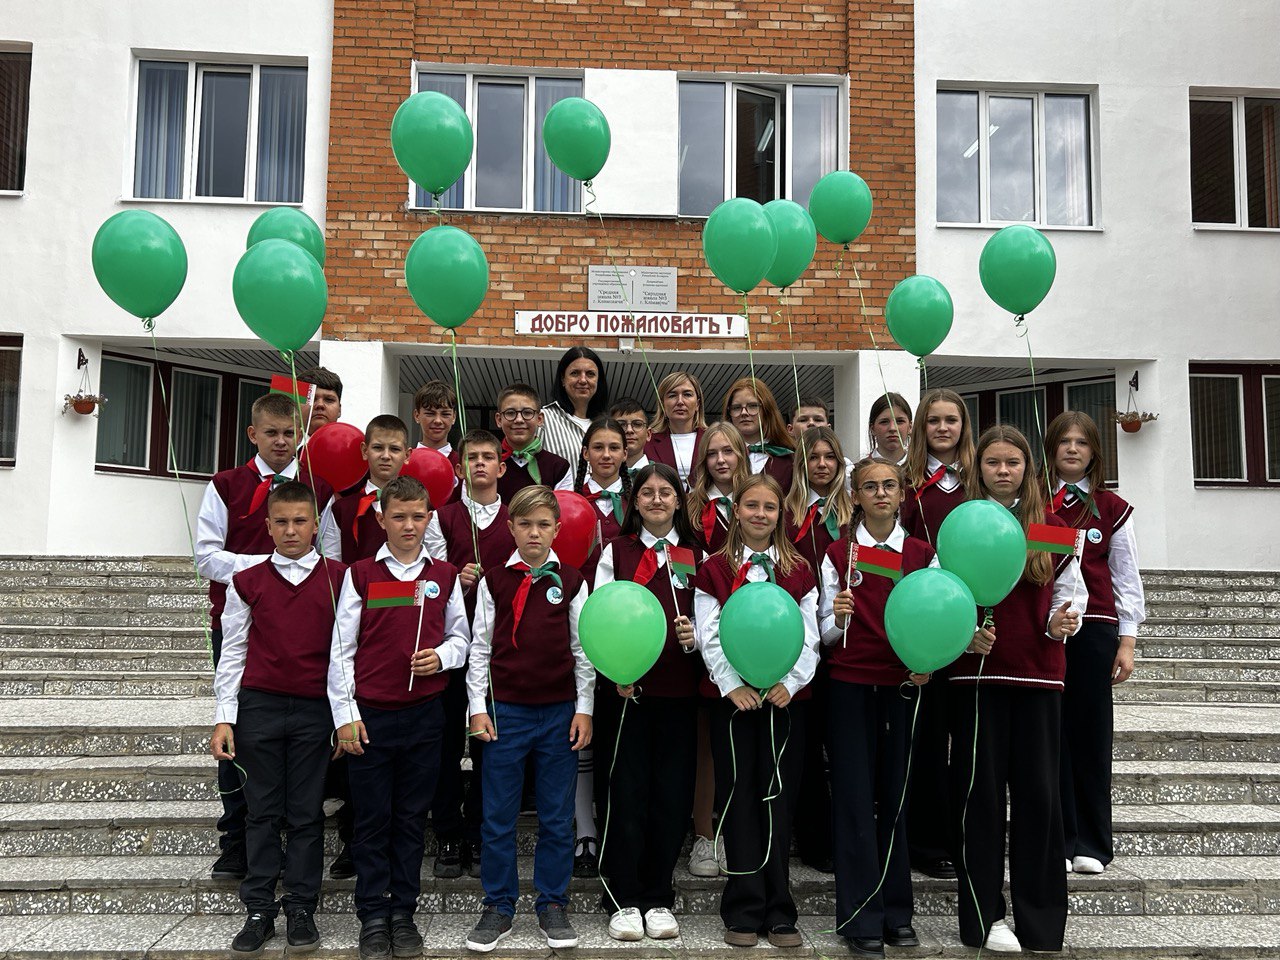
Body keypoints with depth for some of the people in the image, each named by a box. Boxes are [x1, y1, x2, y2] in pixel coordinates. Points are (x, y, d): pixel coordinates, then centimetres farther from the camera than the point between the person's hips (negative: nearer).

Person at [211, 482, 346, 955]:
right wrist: (224, 718, 3)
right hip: (259, 706, 1)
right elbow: (233, 652, 7)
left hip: (315, 709, -1)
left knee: (306, 813, 6)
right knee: (262, 811, 8)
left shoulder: (339, 579, 1)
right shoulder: (247, 582, 4)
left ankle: (301, 908, 18)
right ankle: (259, 911, 18)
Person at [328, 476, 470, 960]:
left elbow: (460, 636, 13)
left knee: (412, 818, 10)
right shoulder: (360, 574, 0)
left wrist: (441, 656, -9)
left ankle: (404, 914, 22)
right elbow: (341, 649, 0)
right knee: (372, 820, 6)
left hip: (424, 713, 2)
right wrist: (345, 714, -5)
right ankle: (373, 917, 18)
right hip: (369, 715, -1)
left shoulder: (444, 575, 6)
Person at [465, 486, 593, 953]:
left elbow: (583, 648, 5)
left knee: (557, 816, 8)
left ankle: (552, 905, 22)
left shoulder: (571, 582, 2)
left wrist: (584, 709, 1)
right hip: (506, 710, 0)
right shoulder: (494, 581, 2)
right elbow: (480, 646, 4)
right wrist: (478, 707, -1)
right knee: (497, 815, 6)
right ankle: (498, 906, 21)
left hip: (560, 712, 0)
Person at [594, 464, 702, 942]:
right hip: (626, 688, -1)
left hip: (680, 691, 2)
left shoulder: (698, 556, 11)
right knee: (626, 793, 1)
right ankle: (624, 901, 14)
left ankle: (659, 899, 19)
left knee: (672, 794, 5)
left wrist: (695, 635, -12)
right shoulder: (616, 553, 7)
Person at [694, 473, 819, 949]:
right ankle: (744, 911, 13)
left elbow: (809, 636, 5)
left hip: (785, 696, 1)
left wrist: (791, 681, -9)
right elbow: (709, 637, -2)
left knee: (778, 801, 4)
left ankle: (778, 911, 14)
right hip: (733, 697, -1)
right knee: (740, 799, 3)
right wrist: (733, 685, -13)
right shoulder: (715, 570, 3)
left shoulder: (798, 571, 8)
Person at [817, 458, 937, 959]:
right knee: (855, 795, -2)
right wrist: (838, 618, -17)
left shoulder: (923, 554, 8)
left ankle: (897, 910, 19)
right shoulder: (838, 553, 3)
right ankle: (861, 918, 7)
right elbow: (826, 635, 4)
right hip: (850, 685, -1)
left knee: (896, 794, 5)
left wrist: (927, 663, -7)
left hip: (904, 686, 2)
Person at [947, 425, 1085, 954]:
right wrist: (963, 633, -14)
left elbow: (1071, 592, 11)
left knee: (1039, 791, 4)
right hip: (977, 671, -1)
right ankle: (984, 916, 15)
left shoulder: (1053, 528, 8)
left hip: (1038, 672, 2)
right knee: (980, 790, 3)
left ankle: (1042, 922, 19)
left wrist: (1063, 621, -9)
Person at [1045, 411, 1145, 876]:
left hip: (1094, 629, 1)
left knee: (1091, 733, 3)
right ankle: (1056, 841, 11)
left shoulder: (1111, 509, 8)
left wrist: (1127, 641, 4)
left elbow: (1126, 578, 9)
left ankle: (1091, 843, 15)